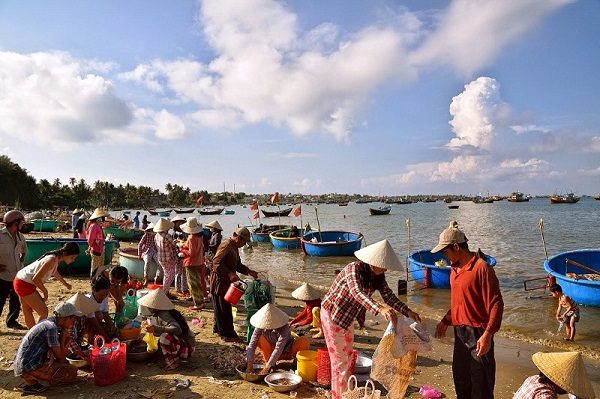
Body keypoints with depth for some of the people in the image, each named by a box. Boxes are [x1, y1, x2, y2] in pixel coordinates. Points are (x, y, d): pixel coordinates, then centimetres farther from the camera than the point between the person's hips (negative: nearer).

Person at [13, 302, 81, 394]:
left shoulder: (49, 321, 7)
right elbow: (60, 358, -13)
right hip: (30, 367, -10)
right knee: (72, 372, -10)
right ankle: (32, 383, -4)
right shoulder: (51, 328, -20)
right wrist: (63, 335, -6)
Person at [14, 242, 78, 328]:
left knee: (27, 312, 22)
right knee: (44, 312, -5)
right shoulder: (52, 260, -26)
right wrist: (45, 291, -13)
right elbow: (36, 279, -28)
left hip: (21, 282, 10)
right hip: (25, 284, -10)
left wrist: (65, 284, 39)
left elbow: (55, 273, 25)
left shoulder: (56, 258, 3)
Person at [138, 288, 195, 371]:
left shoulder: (163, 315, -22)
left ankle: (173, 362, -10)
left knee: (165, 337, -30)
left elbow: (177, 329, -37)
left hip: (187, 348, -10)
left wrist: (156, 329, -36)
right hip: (181, 342, 10)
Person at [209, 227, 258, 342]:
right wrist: (230, 274, -35)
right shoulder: (226, 245, -19)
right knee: (223, 308, -3)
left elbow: (237, 264, 20)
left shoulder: (234, 247, 14)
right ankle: (228, 334, 2)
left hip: (226, 280, 10)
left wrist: (249, 271, 7)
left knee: (222, 307, 18)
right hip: (220, 280, -10)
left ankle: (218, 328, 31)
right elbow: (216, 263, -28)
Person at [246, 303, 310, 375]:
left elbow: (279, 348, -39)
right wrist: (249, 365, -34)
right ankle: (267, 362, -9)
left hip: (287, 352, -2)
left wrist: (267, 367, -43)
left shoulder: (284, 327, -32)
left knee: (304, 341, -29)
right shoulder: (260, 327, -22)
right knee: (261, 338, -27)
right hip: (271, 351, 2)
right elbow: (252, 345, -25)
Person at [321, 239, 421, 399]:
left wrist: (407, 311, -21)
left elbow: (389, 296, -7)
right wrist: (380, 308, -60)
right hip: (333, 315, -8)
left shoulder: (377, 275, -7)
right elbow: (357, 293, -47)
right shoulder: (354, 269, -31)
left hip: (348, 317, 8)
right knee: (339, 360, 0)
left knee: (347, 357, 20)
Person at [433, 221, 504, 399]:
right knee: (460, 380, 19)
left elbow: (496, 304, -19)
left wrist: (487, 335, -24)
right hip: (460, 332, 8)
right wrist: (445, 321, 18)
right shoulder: (455, 268, 8)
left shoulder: (482, 268, -18)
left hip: (477, 334, -8)